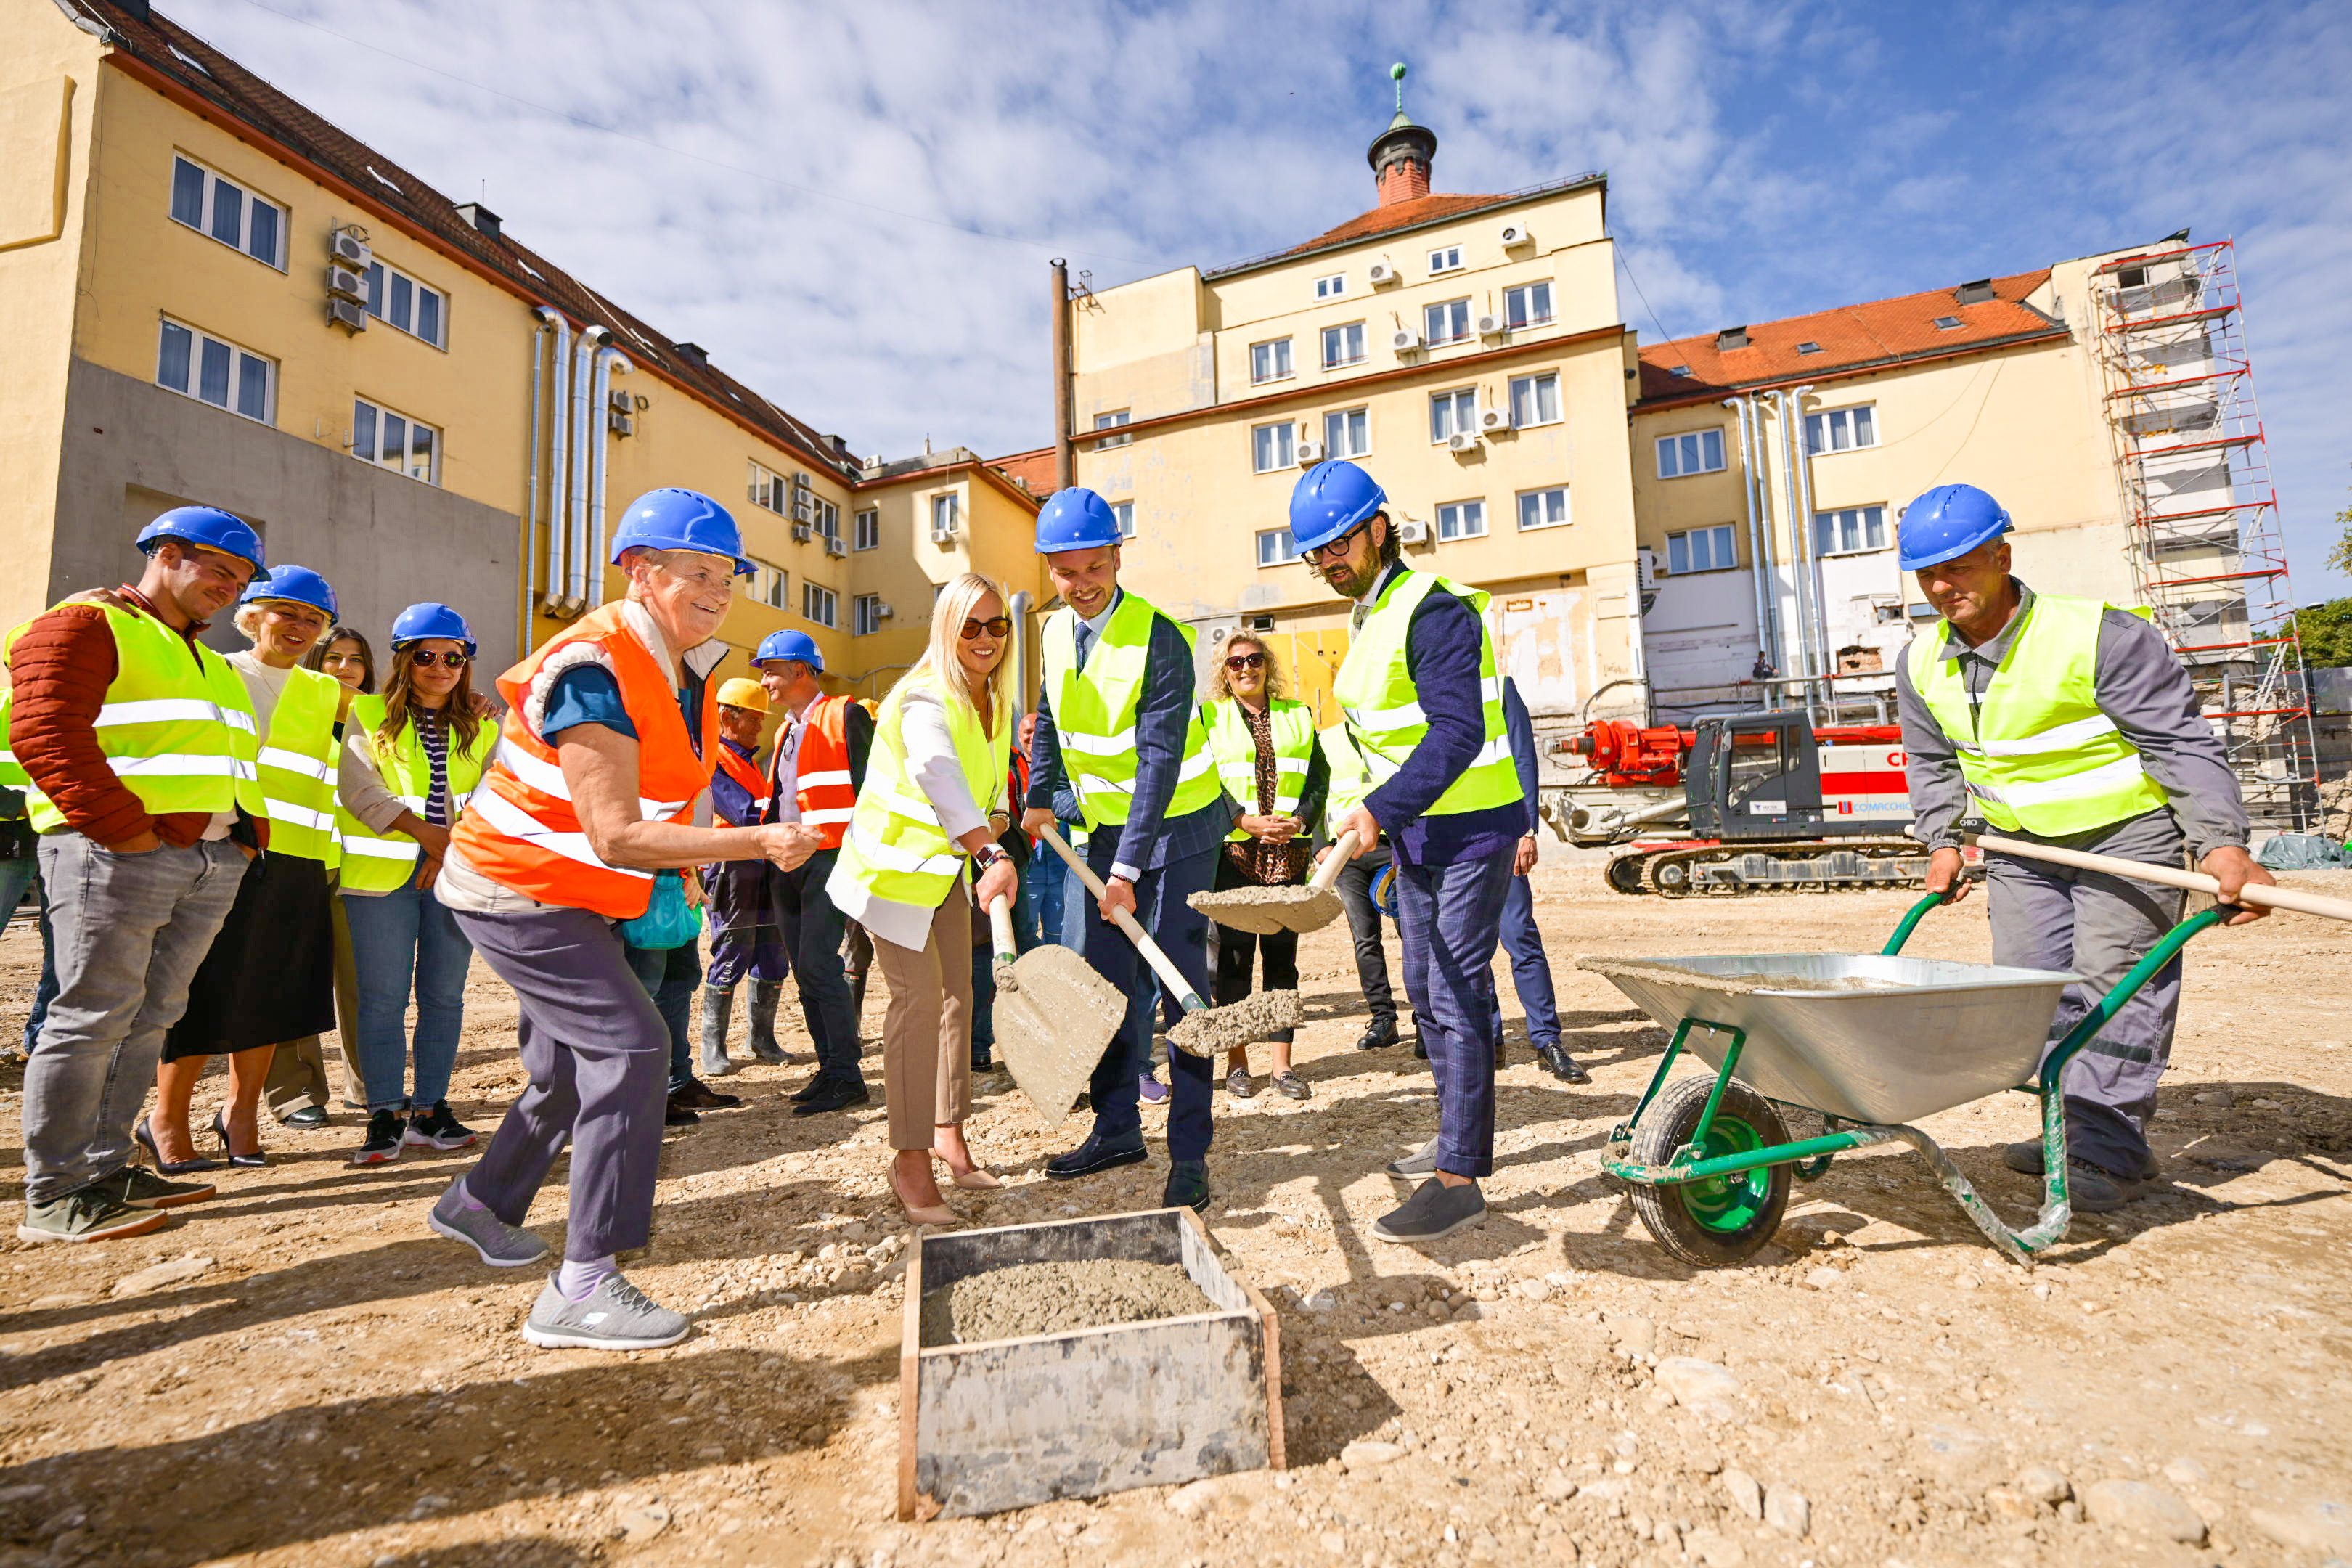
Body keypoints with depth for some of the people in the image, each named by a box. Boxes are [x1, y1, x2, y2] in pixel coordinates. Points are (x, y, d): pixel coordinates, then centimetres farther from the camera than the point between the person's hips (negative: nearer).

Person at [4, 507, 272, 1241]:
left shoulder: (209, 663, 25)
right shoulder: (87, 624, -1)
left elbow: (234, 760, 25)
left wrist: (248, 833, 10)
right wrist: (128, 830, -18)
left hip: (213, 861, 8)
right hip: (115, 854, -8)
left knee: (151, 1017, 10)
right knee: (93, 1018, -4)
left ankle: (105, 1167, 20)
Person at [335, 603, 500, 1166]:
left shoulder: (482, 727, 14)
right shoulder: (370, 715, 7)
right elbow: (359, 789, -6)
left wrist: (453, 851, -11)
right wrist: (431, 833, -14)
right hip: (382, 872, -2)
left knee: (444, 995, 5)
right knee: (383, 996, -2)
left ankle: (429, 1110, 14)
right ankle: (385, 1115, 7)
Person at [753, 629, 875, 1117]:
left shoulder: (845, 715, -4)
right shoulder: (785, 733, 22)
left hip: (830, 857, -9)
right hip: (788, 862, 9)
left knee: (817, 965, -14)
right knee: (806, 972, 9)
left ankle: (847, 1078, -7)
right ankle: (829, 1069, 17)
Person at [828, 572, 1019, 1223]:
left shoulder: (996, 699, 1)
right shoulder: (926, 697, -26)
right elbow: (937, 772, -47)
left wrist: (999, 821, -5)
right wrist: (992, 854, -60)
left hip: (950, 864, 8)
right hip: (895, 861, -8)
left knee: (958, 995, 11)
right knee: (918, 998, -10)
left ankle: (948, 1133, 26)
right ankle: (909, 1162, 3)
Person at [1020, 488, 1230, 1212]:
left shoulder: (1160, 640, -21)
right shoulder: (1057, 631, 1)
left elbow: (1160, 762, -25)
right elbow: (1050, 720, 18)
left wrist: (1130, 867, -28)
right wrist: (1039, 797, 12)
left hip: (1176, 827, -7)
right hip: (1107, 826, 7)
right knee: (1107, 982, 10)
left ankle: (1189, 1154, 5)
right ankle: (1117, 1128, 25)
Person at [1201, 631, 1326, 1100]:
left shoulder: (1297, 716, 15)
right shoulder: (1209, 718, 6)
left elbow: (1319, 777, 10)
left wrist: (1300, 818, -8)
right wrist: (1245, 820, -14)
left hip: (1288, 852, 2)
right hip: (1233, 850, -2)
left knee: (1282, 954, 4)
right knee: (1233, 955, 0)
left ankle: (1282, 1064, 12)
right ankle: (1237, 1062, 12)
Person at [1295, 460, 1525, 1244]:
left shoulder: (1434, 610, -17)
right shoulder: (1368, 617, 13)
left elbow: (1458, 731, -26)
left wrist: (1381, 808, -31)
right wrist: (1379, 821, 16)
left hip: (1472, 828, -9)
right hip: (1415, 830, 10)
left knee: (1458, 994, -8)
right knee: (1426, 992, 15)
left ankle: (1459, 1178, 0)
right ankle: (1459, 1137, 31)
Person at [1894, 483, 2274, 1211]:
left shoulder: (2096, 635, -20)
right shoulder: (1922, 664, -4)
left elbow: (2180, 740, -18)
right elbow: (1932, 762, 11)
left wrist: (2221, 842, -26)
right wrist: (1942, 840, 5)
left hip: (2127, 831, -5)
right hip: (2021, 845, 5)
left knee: (2114, 978, -8)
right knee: (2031, 982, 5)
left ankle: (2110, 1149, -1)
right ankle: (2072, 1123, 19)